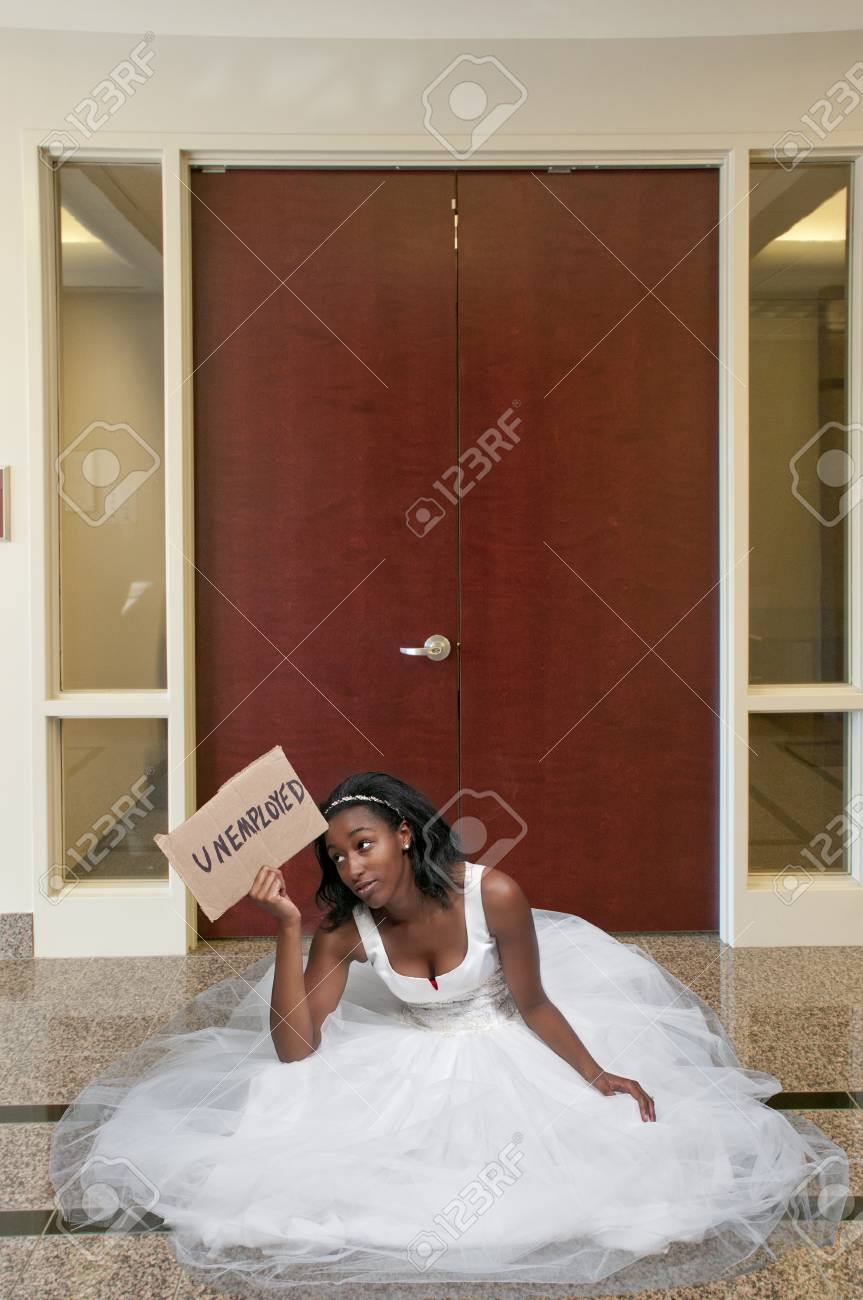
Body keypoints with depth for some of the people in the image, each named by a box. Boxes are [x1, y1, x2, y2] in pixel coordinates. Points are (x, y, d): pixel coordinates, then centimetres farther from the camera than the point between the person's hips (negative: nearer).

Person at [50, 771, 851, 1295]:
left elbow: (534, 1007, -15)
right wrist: (286, 930, -33)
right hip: (403, 1060, 2)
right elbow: (294, 1048, -24)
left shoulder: (492, 893, -30)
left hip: (503, 1052, -1)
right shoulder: (345, 926, -22)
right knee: (306, 1134, -10)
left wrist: (600, 1076, -14)